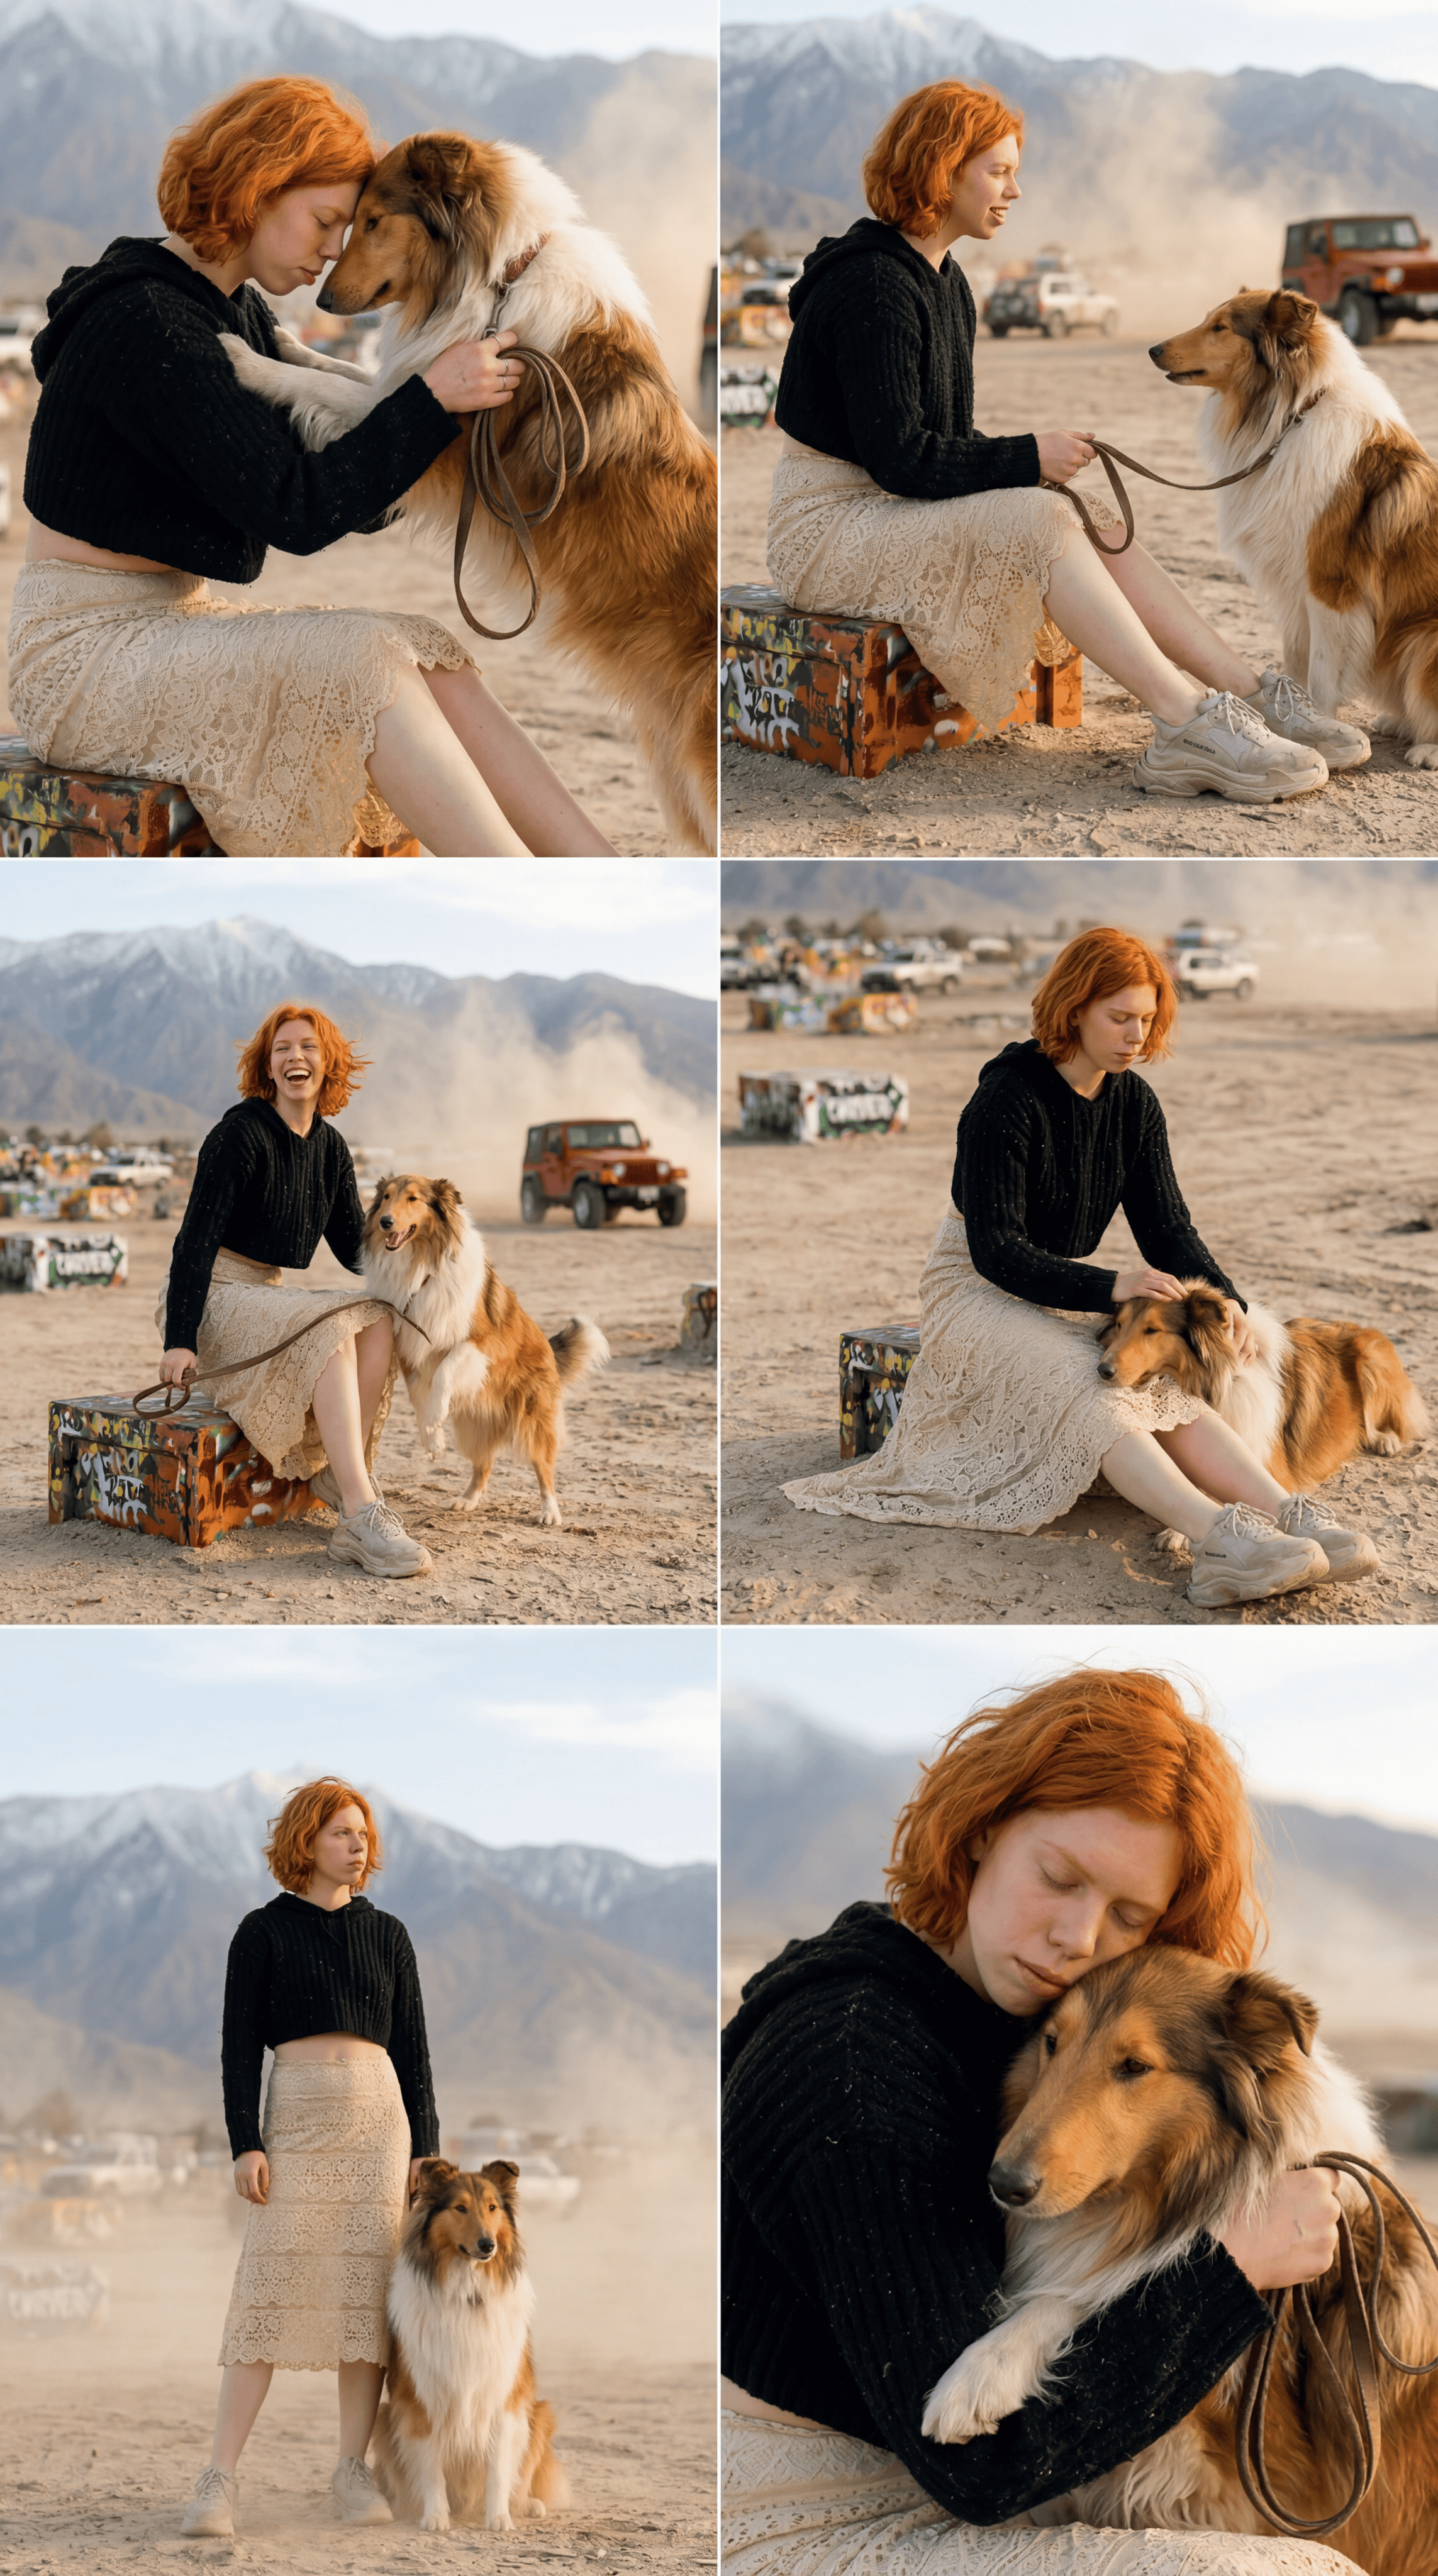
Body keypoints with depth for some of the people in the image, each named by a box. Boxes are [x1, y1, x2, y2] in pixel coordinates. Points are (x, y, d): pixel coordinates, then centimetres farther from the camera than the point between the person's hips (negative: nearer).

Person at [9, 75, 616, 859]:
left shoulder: (241, 315, 14)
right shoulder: (147, 323, -17)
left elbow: (349, 500, 9)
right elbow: (295, 512, -22)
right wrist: (432, 397, -18)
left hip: (178, 624, 8)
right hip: (86, 652, -8)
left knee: (430, 663, -13)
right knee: (370, 660, -26)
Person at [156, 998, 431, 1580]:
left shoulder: (330, 1147, 8)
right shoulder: (242, 1133, -14)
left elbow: (353, 1247, 13)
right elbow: (197, 1237, -19)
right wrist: (181, 1340, -27)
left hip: (268, 1297, 7)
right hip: (209, 1297, -7)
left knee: (379, 1321, -18)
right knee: (333, 1330, -30)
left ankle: (337, 1471, -22)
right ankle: (363, 1512, -38)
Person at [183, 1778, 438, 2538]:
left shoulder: (386, 1934, 13)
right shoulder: (263, 1932, 5)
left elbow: (412, 2047, 13)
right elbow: (240, 2045, 1)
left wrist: (424, 2149, 6)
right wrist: (245, 2143, -10)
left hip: (380, 2114, 3)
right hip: (297, 2117, -3)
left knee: (369, 2290, -2)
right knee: (269, 2289, -12)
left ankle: (352, 2469, 6)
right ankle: (220, 2479, -12)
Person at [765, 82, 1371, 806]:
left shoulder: (944, 281, 13)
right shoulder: (873, 286, -19)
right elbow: (900, 458, -23)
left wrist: (1026, 464, -2)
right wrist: (1027, 457, -15)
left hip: (898, 507, 9)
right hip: (831, 528, -9)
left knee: (1089, 519, -8)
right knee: (1039, 522, -26)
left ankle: (1249, 693, -19)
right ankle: (1188, 721, -31)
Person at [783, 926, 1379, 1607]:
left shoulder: (1134, 1103, 2)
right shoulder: (1007, 1099, -20)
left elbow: (1166, 1226, 1)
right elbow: (996, 1251, -23)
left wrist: (1223, 1298, -19)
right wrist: (1108, 1288, -34)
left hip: (1064, 1290, 6)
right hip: (978, 1290, -6)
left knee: (1168, 1389, -25)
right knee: (1089, 1396, -35)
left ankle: (1293, 1518, -46)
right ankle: (1223, 1538, -57)